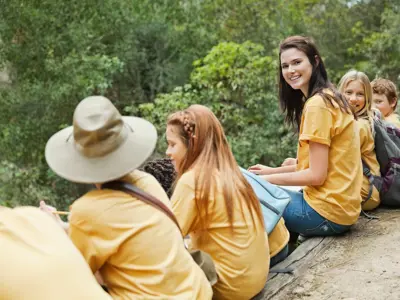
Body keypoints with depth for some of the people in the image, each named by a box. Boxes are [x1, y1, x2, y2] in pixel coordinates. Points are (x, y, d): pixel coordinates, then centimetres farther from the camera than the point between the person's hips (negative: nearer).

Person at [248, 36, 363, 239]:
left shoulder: (317, 104, -18)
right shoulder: (329, 97, 10)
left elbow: (316, 175, -18)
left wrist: (267, 179, -8)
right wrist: (272, 170, 14)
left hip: (329, 210, -9)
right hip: (340, 203, 9)